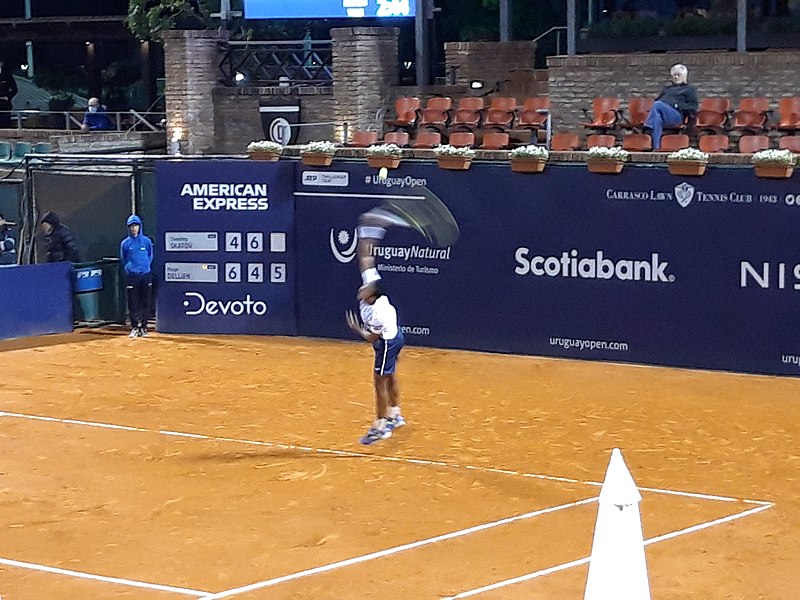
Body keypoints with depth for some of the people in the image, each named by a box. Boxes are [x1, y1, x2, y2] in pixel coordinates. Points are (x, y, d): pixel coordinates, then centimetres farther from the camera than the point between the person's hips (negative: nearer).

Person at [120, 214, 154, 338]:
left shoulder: (147, 241, 5)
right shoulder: (125, 243, 4)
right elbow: (123, 259, 14)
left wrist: (147, 265, 3)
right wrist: (128, 267, 1)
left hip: (146, 275, 1)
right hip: (132, 276, -1)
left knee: (145, 303, 3)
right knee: (133, 303, -1)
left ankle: (143, 327, 11)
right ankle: (135, 327, 6)